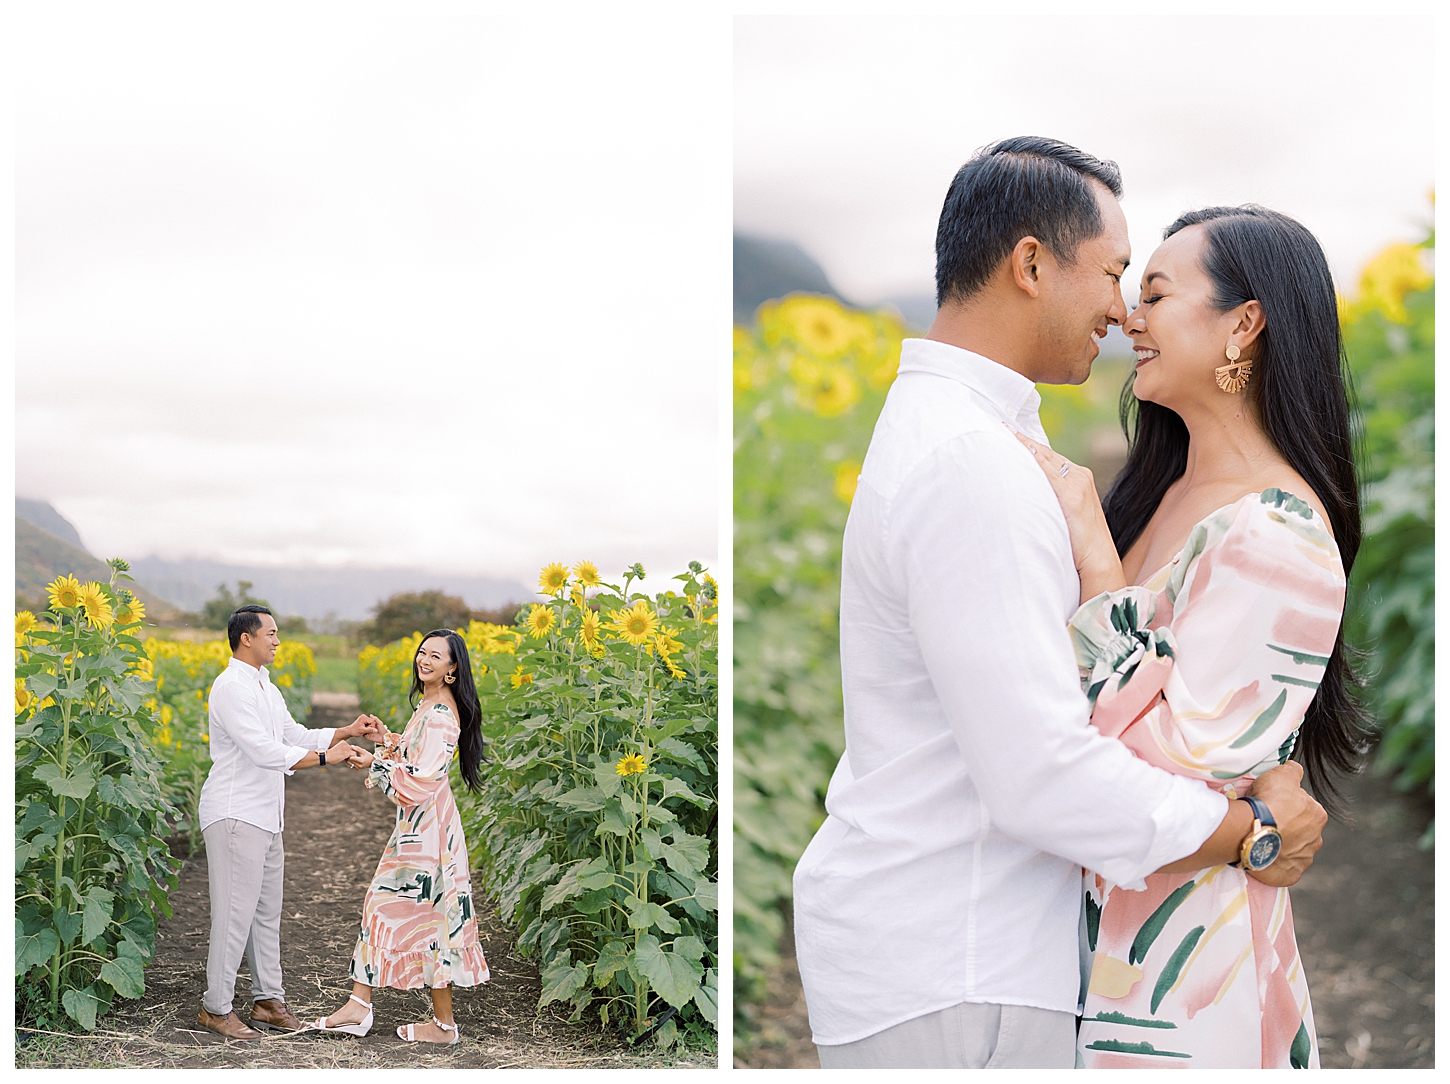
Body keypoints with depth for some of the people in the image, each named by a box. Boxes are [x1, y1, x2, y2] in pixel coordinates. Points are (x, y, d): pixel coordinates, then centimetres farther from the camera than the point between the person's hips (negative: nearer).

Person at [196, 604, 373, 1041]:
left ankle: (268, 1000, 21)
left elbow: (295, 737, 22)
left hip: (265, 817, 10)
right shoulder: (230, 687, -15)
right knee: (235, 912, -6)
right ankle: (215, 1008, 2)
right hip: (235, 815, -10)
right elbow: (264, 751, -22)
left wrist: (347, 731, 10)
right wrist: (325, 757, -19)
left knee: (268, 911, 13)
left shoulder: (266, 688, 17)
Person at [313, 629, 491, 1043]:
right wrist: (386, 740, 9)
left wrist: (375, 766, -16)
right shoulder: (429, 704, 12)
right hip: (416, 825, 10)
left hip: (427, 829, -10)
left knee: (426, 916, -2)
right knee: (384, 905, 11)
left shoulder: (441, 714, -19)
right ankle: (358, 1007, 16)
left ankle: (444, 1024, 9)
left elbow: (423, 778, -25)